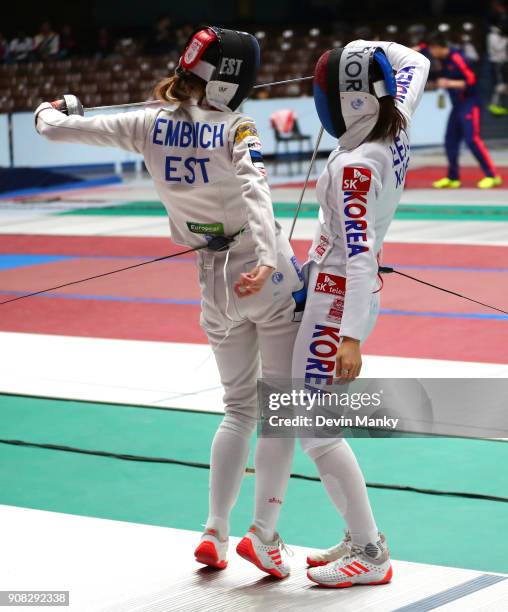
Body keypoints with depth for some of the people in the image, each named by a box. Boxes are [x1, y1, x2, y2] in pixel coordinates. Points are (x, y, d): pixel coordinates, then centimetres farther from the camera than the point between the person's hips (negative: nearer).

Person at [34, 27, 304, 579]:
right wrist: (266, 261, -44)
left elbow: (58, 130, 3)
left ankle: (214, 532, 10)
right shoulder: (236, 128, -12)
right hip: (270, 277, -4)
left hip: (215, 284, 4)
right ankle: (262, 535, -3)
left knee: (240, 409, 19)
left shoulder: (149, 124, -2)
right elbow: (255, 192, -30)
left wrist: (48, 113, 26)